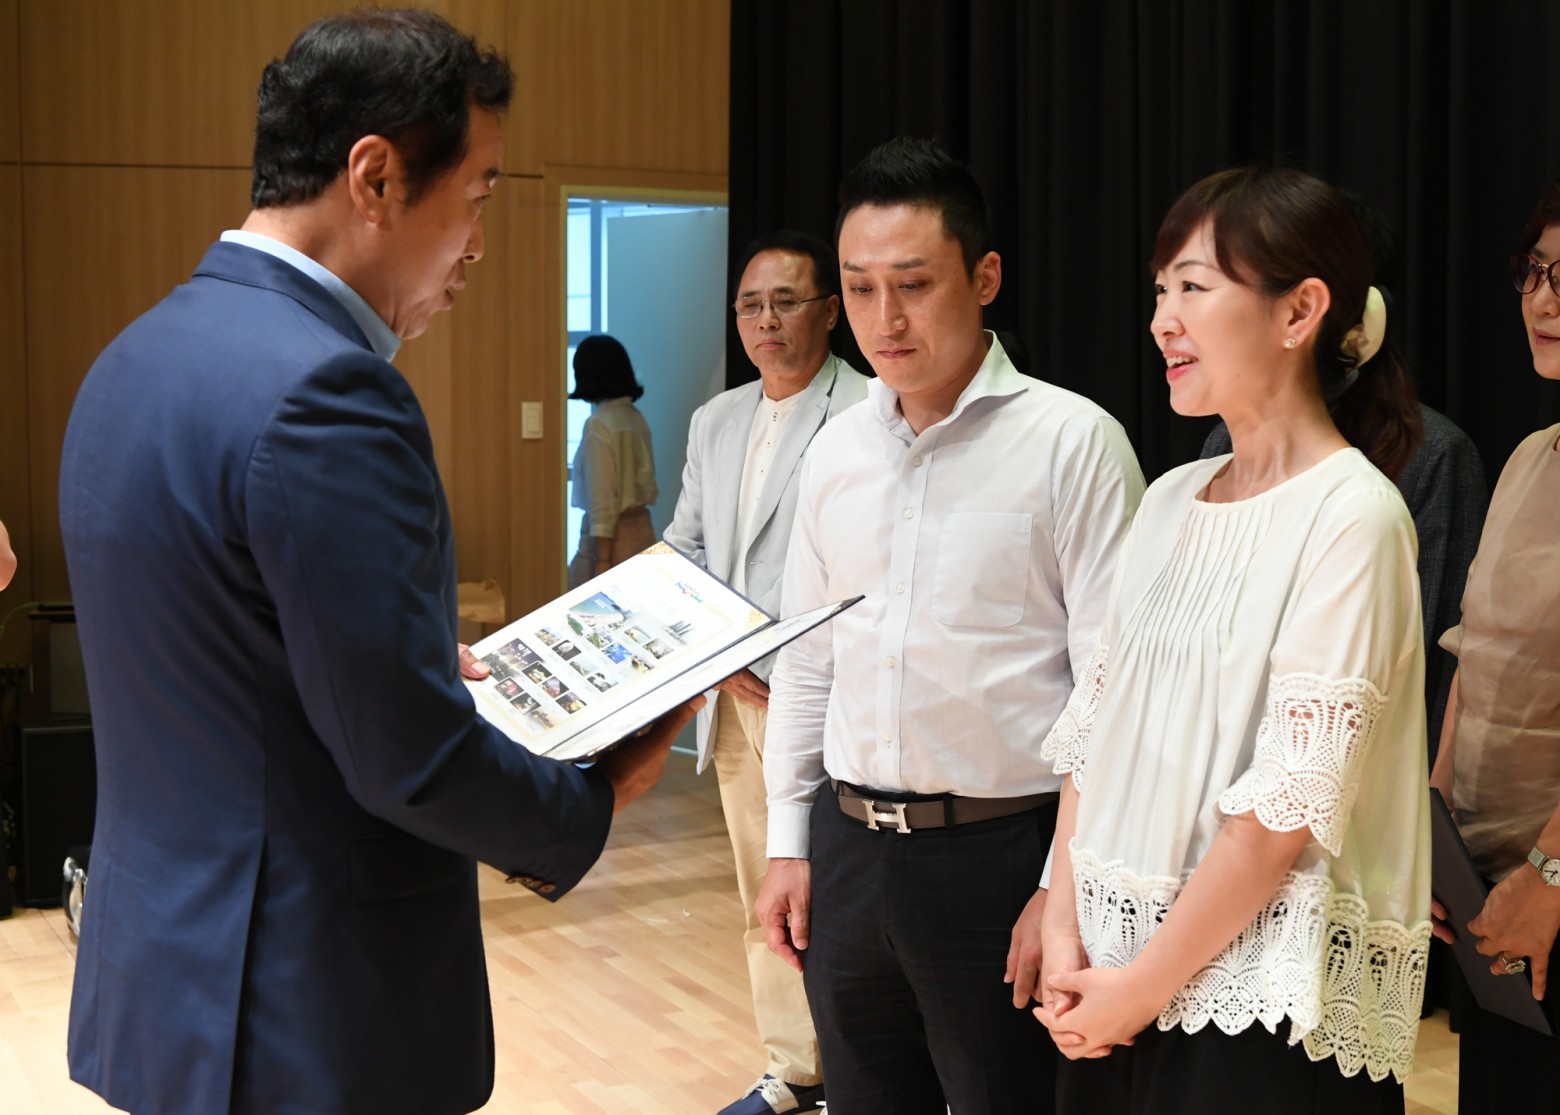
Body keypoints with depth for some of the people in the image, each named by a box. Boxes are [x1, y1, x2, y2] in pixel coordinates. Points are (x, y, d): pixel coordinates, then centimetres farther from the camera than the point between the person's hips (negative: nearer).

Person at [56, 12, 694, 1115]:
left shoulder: (138, 357, 7)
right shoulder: (322, 391, -23)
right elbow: (414, 763, -22)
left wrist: (429, 664, 19)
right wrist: (593, 804, -5)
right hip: (312, 1023, -9)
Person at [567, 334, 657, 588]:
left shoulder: (599, 425, -15)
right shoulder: (635, 417, 7)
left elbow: (602, 500, -18)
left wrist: (602, 559, -18)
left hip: (610, 534, -8)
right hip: (641, 529, 8)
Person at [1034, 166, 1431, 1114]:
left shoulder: (1351, 514, -13)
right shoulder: (1173, 499, 8)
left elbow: (1293, 798, -17)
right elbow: (1097, 722, 8)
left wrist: (1146, 984, -13)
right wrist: (1066, 933, -2)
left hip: (1269, 1007, -6)